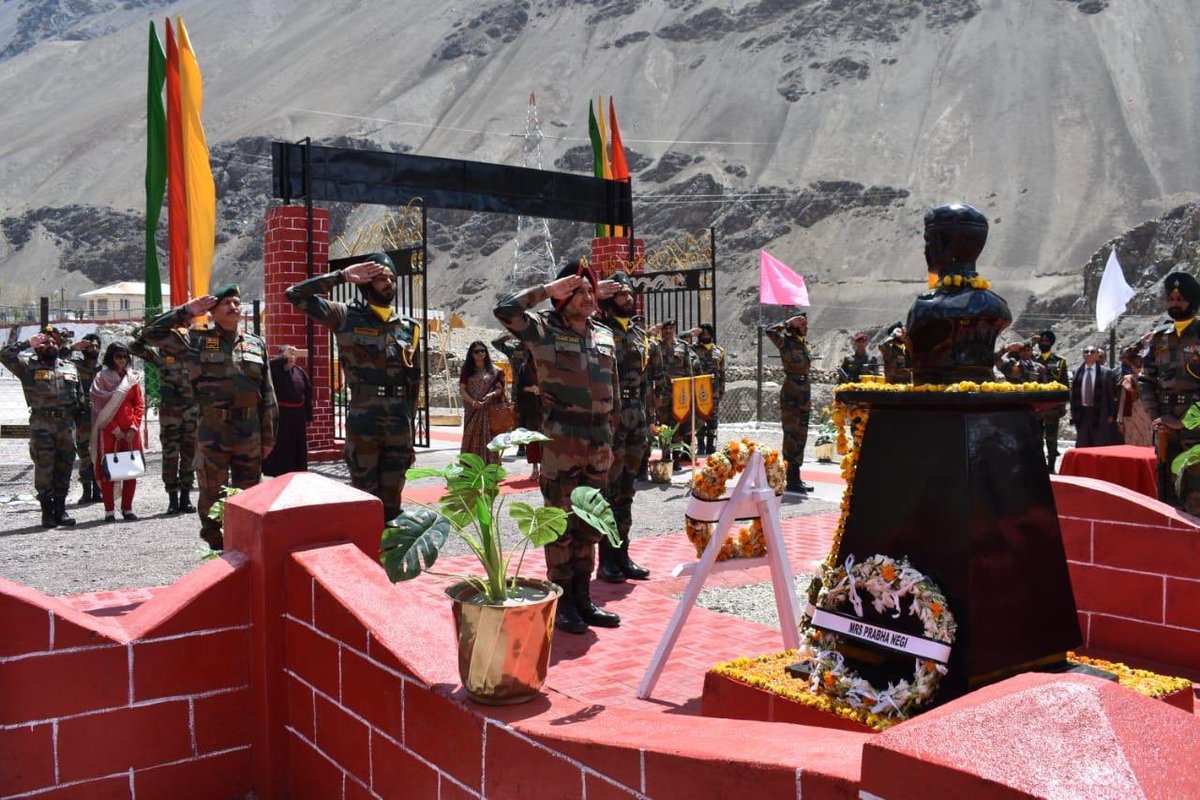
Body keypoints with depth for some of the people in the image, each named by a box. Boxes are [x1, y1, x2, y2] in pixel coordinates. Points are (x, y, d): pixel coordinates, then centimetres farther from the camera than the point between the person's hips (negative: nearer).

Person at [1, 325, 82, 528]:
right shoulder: (29, 367, 5)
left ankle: (60, 509, 14)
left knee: (64, 468, 6)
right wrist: (28, 342, -8)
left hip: (67, 423, 3)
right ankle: (47, 512, 4)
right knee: (44, 469, -2)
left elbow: (79, 396, 18)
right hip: (41, 425, -3)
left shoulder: (70, 368, 16)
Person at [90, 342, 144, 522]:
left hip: (130, 431, 3)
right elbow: (100, 407, -4)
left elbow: (139, 404, 8)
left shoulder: (133, 378, 9)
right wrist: (115, 430, -10)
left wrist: (133, 427, -4)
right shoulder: (101, 378, 0)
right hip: (108, 431, -3)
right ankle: (109, 510, 4)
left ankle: (127, 508, 11)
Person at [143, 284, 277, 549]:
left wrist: (268, 435, 7)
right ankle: (216, 549, 19)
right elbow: (152, 332, -4)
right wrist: (187, 311, -6)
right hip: (212, 434, -3)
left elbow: (267, 394, 10)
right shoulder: (196, 340, 2)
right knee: (212, 496, 6)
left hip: (250, 435, 3)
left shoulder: (256, 345, 10)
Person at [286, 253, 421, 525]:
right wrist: (343, 276, -7)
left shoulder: (408, 327, 11)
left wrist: (410, 422, 10)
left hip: (399, 424, 4)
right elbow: (296, 294, -6)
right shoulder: (347, 317, 1)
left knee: (391, 502, 10)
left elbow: (414, 382, 13)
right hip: (362, 423, -3)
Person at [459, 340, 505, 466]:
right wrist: (473, 402, -14)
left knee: (489, 440, -4)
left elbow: (499, 388, 4)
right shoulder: (467, 370, 9)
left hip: (490, 411, 0)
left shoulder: (494, 371, 8)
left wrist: (492, 394, -18)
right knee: (472, 440, -2)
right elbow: (462, 390, 2)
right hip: (472, 412, 0)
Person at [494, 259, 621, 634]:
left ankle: (583, 597, 21)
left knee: (589, 523, 11)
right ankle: (563, 601, 10)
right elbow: (505, 310, -19)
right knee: (561, 522, 0)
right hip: (562, 442, -5)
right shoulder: (544, 329, -2)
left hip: (598, 444, 6)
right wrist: (548, 289, -13)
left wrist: (610, 435, 15)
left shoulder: (605, 335, 14)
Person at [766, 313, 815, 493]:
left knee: (801, 436, 10)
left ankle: (794, 477, 18)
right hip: (790, 395, -8)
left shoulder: (803, 344, 14)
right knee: (792, 436, -7)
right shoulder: (786, 342, -9)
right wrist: (788, 321, -16)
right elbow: (770, 331, -28)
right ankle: (792, 481, -4)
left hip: (804, 394, 8)